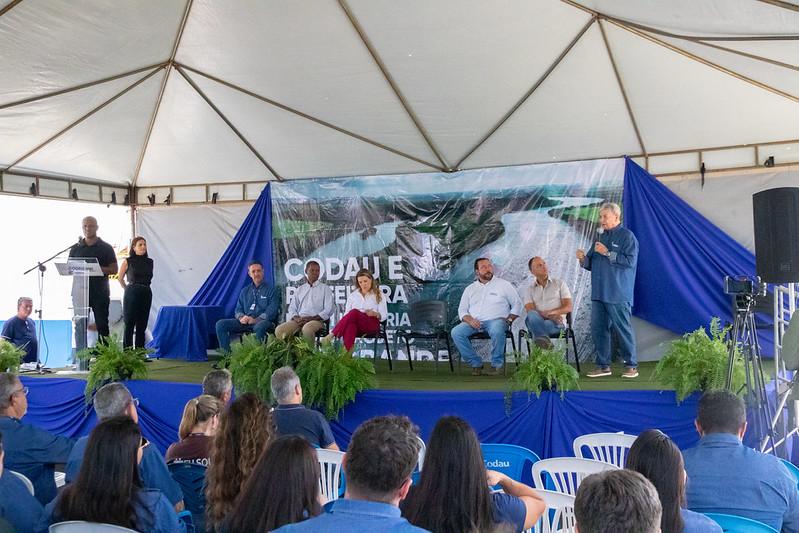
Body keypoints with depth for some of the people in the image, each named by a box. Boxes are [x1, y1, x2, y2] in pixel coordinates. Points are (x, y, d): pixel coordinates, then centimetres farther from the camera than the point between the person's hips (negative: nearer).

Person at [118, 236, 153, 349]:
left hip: (146, 295, 4)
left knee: (142, 327, 7)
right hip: (131, 295, -4)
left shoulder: (149, 262, 8)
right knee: (129, 326, -2)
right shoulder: (128, 261, -2)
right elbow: (120, 278, 9)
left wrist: (144, 289, 14)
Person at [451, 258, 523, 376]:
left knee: (497, 331, -39)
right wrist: (470, 320, -6)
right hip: (475, 322, 3)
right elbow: (462, 310, 16)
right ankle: (476, 363, -14)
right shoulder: (470, 289, 19)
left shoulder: (503, 285, 13)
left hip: (496, 320, -3)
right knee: (456, 332, -25)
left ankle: (496, 364, -19)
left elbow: (517, 304, 11)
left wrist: (509, 320, -5)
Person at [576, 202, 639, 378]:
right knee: (598, 329, 6)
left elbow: (630, 261, -16)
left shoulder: (627, 236, -4)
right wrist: (583, 259, 0)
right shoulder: (601, 237, 19)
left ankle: (631, 366, 5)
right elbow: (592, 264, 22)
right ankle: (603, 366, 14)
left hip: (618, 294, -7)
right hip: (599, 293, 7)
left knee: (623, 329, -3)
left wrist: (608, 253, -17)